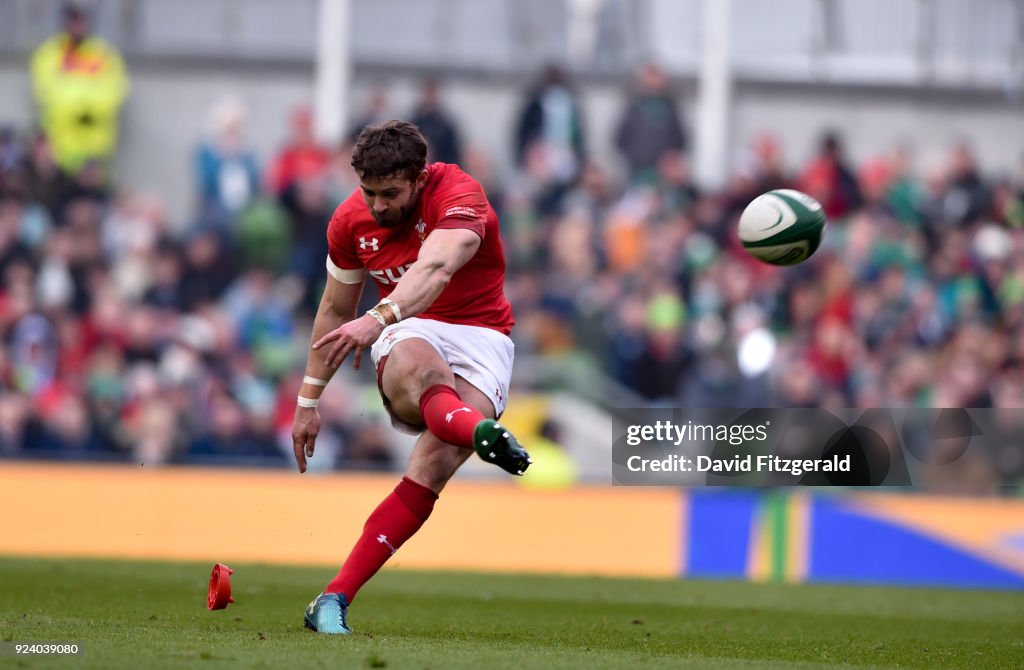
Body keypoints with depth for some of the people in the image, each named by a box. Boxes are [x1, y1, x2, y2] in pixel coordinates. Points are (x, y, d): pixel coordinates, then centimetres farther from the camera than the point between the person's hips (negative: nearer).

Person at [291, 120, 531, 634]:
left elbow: (436, 268, -35)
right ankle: (480, 432, -73)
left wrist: (379, 318, -53)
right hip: (407, 333, 3)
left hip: (480, 337, -3)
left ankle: (333, 600, -29)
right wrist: (309, 399, 19)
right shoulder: (350, 220, 3)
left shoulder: (458, 195, -15)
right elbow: (336, 310, 19)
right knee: (417, 365, -39)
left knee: (434, 467, -28)